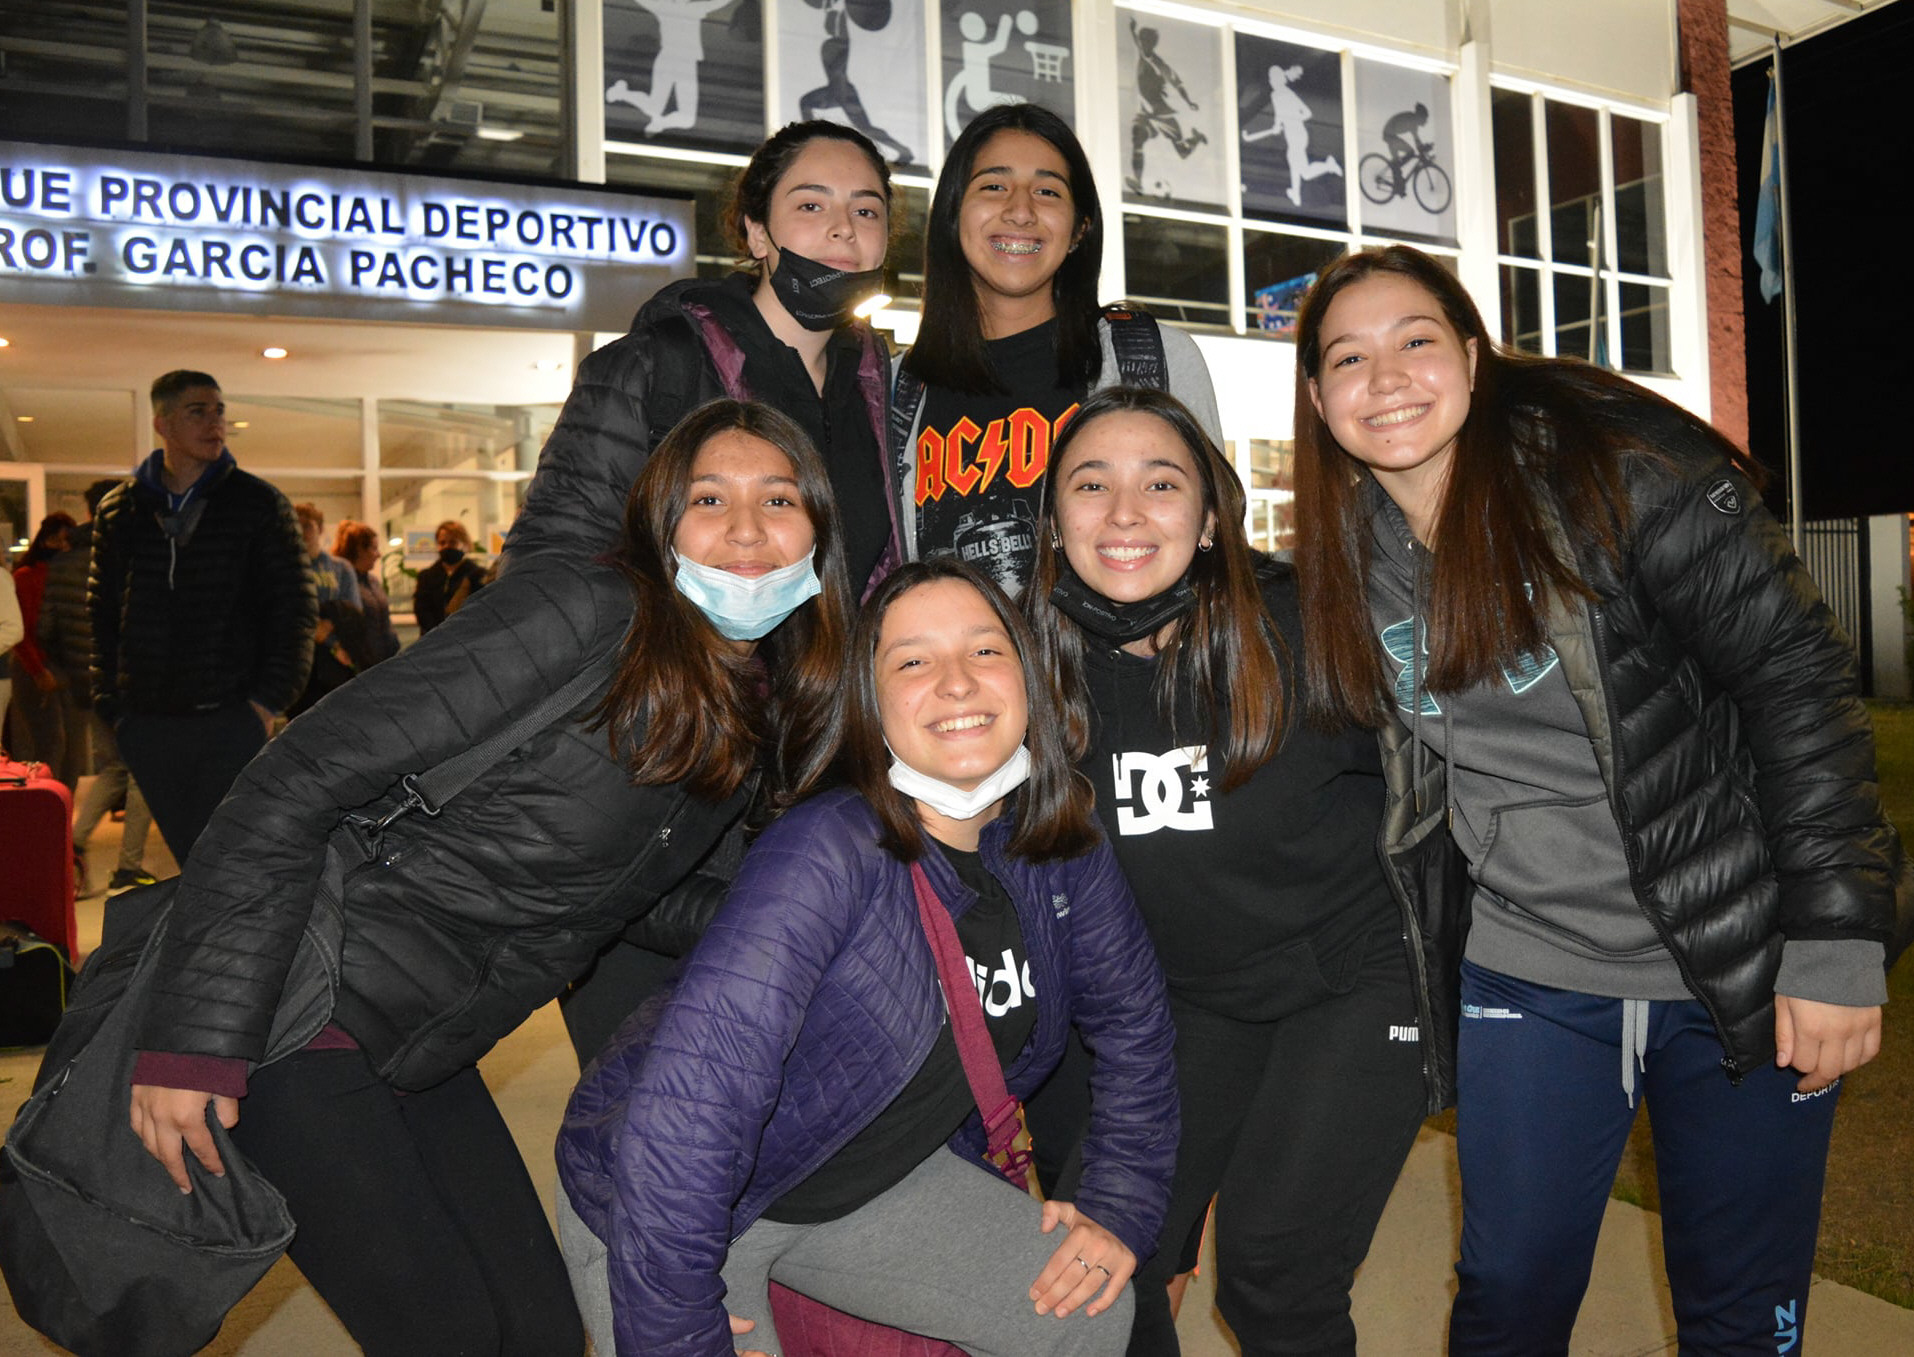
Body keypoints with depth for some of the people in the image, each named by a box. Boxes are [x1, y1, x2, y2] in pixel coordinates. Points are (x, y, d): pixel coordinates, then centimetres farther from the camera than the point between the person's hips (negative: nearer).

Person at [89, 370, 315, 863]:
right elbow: (101, 613, 14)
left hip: (233, 719, -3)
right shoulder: (118, 511, 9)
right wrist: (109, 702, 5)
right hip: (146, 726, 3)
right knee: (190, 857, 10)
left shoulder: (259, 503, 1)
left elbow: (294, 609, -1)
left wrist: (271, 699, -9)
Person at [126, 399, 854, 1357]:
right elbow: (305, 776, -22)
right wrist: (198, 1041, -23)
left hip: (423, 1055, 7)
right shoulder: (583, 614, -22)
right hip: (298, 1018, -7)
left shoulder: (762, 714, 3)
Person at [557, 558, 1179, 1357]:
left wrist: (1121, 1207, 1)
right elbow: (681, 1118, -36)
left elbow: (1132, 1021, 5)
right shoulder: (831, 852, -32)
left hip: (869, 1181, 6)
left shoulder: (1060, 852, -11)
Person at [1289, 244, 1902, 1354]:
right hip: (1525, 975, 3)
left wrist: (1838, 942, -17)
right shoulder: (1347, 554, 1)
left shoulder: (1614, 466, -14)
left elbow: (1801, 678, -15)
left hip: (1744, 970, -3)